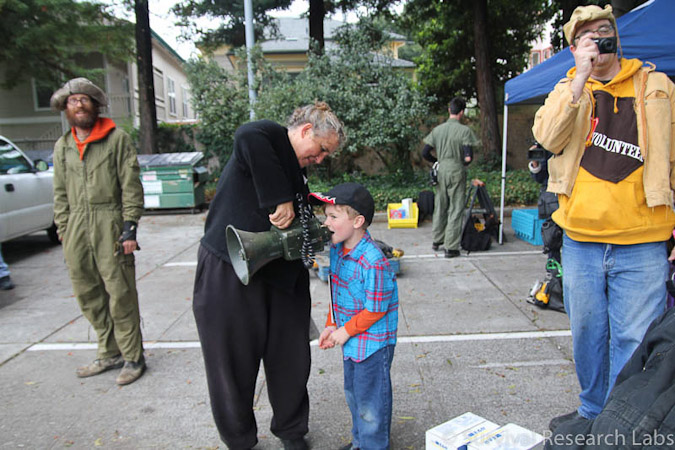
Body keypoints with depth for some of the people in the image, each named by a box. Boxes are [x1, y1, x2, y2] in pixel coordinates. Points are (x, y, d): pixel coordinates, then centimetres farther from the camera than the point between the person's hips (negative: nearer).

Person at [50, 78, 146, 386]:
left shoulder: (117, 139, 0)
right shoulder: (62, 146, 16)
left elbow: (131, 187, -4)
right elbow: (60, 192, 19)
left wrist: (129, 228, -10)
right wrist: (63, 230, 12)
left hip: (109, 225, -6)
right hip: (77, 226, 6)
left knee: (120, 294, -4)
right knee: (88, 295, 10)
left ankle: (132, 357, 10)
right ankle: (109, 353, 24)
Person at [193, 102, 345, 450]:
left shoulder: (297, 174, 18)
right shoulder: (271, 136, -7)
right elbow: (247, 136, -33)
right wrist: (281, 199, -31)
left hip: (279, 275, 8)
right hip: (229, 274, -7)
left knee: (290, 359, 12)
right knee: (234, 362, 8)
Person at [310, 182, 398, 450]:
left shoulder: (373, 262, -30)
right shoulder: (336, 249, -3)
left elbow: (375, 310, -22)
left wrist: (346, 331, -13)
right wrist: (332, 325, 5)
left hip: (373, 343, -9)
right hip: (351, 341, 9)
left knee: (370, 403, 9)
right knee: (353, 394, 25)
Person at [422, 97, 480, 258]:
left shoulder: (437, 130, 4)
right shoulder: (464, 130, -9)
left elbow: (425, 153, 4)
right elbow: (468, 157, -16)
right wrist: (465, 161, 6)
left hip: (441, 172, 5)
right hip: (457, 172, -4)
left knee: (440, 207, 17)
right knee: (456, 210, 2)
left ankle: (437, 240, 31)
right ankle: (451, 248, 5)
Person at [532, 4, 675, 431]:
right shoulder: (569, 89, 9)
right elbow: (548, 138, -12)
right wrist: (581, 77, -15)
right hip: (581, 239, 2)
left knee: (634, 341, 2)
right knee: (587, 334, 15)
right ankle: (593, 412, 36)